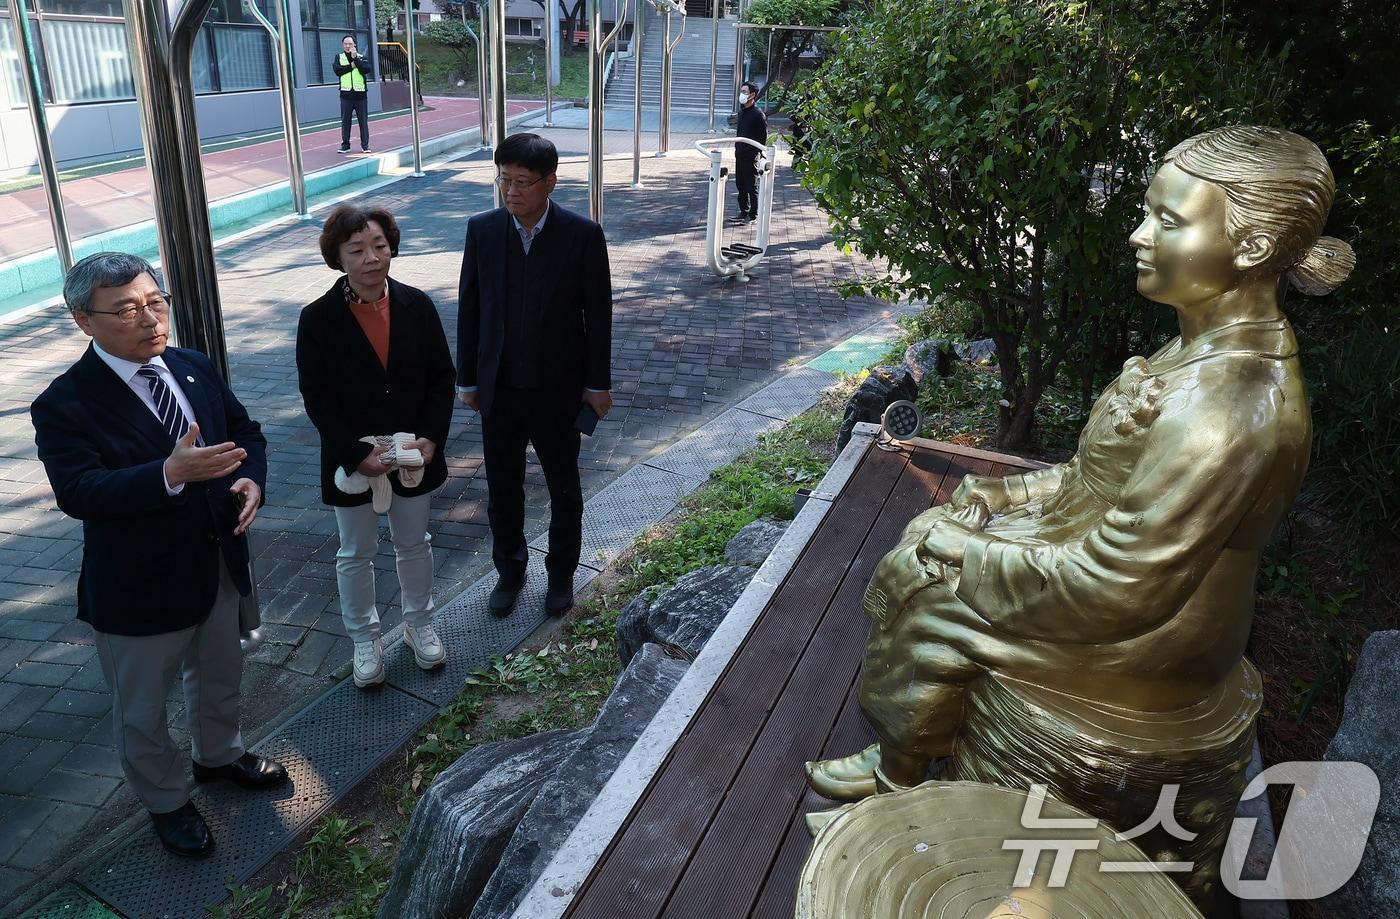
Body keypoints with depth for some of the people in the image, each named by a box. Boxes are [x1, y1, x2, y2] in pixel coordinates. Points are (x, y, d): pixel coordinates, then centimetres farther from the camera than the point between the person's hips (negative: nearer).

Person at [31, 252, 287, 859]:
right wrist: (172, 474, -43)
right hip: (139, 589, -6)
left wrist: (250, 477, -16)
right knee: (142, 711, 17)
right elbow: (78, 491, -30)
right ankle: (167, 802, 42)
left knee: (219, 677, 28)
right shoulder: (65, 404, -20)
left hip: (218, 567, 6)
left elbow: (244, 430, 6)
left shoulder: (195, 368, -2)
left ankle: (218, 755, 56)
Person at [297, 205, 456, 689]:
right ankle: (364, 639, 34)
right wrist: (358, 454, -19)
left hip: (414, 454, 2)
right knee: (356, 554, 15)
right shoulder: (318, 318, -13)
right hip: (352, 460, -2)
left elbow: (442, 377, -3)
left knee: (414, 545, 19)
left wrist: (431, 438, -14)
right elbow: (317, 397, -12)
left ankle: (419, 623, 40)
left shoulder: (417, 306, -7)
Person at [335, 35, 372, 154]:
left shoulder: (362, 57, 9)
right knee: (345, 121, 4)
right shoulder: (339, 57, 10)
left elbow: (367, 69, -9)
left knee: (363, 121, 1)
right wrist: (351, 66, -10)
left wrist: (355, 58, -13)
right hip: (346, 94, 1)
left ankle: (365, 145, 8)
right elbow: (337, 70, -7)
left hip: (360, 94, -1)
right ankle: (345, 144, 12)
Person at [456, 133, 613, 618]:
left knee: (564, 489, 15)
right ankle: (509, 571, 37)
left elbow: (598, 314, -6)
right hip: (498, 388, 2)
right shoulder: (482, 230, -5)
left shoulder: (583, 235, -13)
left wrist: (598, 384, -4)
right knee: (502, 488, 15)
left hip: (557, 389, -2)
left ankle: (561, 573, 35)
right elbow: (469, 308, 2)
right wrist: (468, 379, 4)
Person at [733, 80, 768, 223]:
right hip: (740, 154, 8)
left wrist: (755, 151, -13)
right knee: (740, 184, 14)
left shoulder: (758, 114, -14)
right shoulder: (742, 111, 11)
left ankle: (753, 215, 6)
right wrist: (737, 147, 15)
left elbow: (764, 137, -13)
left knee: (751, 186, -1)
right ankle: (744, 211, 25)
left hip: (751, 156, -8)